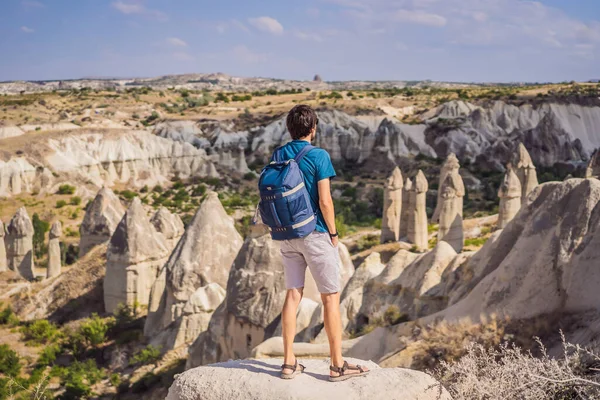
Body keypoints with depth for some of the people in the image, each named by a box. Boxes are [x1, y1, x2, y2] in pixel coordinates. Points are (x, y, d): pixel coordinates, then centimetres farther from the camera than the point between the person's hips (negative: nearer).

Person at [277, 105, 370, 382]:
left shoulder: (278, 156, 4)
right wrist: (333, 233, -5)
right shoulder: (319, 156, -13)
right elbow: (325, 201, -16)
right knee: (331, 297, 2)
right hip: (315, 234, -6)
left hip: (288, 235, 6)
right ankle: (337, 365, 7)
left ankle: (289, 362, 13)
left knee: (293, 295, 10)